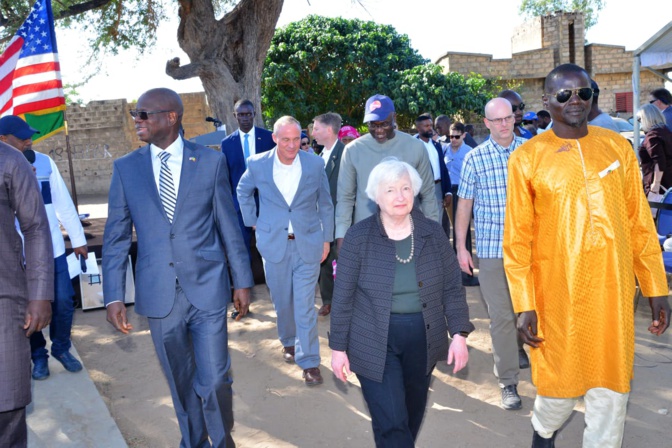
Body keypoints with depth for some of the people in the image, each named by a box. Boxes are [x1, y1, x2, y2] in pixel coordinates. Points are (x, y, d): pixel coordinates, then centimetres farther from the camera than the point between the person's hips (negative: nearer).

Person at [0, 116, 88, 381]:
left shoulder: (44, 162, 1)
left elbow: (63, 203, 6)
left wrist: (77, 238, 8)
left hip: (53, 248, 2)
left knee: (64, 302, 5)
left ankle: (62, 348, 28)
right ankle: (38, 355, 28)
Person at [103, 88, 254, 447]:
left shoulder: (211, 161, -1)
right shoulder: (125, 168, 2)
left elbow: (229, 226, 3)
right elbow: (116, 237, 4)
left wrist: (242, 281, 5)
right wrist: (113, 296, -2)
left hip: (207, 288, -1)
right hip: (159, 294, 2)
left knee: (214, 379, 0)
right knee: (181, 382, 15)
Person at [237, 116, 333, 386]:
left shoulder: (315, 164, -6)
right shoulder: (258, 164, -6)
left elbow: (325, 204, 4)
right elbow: (243, 192, 15)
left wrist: (327, 239, 5)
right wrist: (252, 222, 9)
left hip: (307, 244, -1)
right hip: (274, 244, 1)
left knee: (305, 305, -1)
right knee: (282, 300, 15)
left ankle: (309, 361, 11)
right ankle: (289, 342, 40)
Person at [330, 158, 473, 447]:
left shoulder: (432, 233, 0)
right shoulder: (358, 237, -8)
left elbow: (452, 288, 4)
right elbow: (343, 298, -4)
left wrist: (459, 333, -4)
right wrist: (338, 347, -3)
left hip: (422, 341, 3)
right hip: (375, 345, -3)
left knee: (411, 417, 18)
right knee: (392, 424, -5)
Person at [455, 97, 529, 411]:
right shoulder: (475, 158, 0)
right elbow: (464, 203, 3)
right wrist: (461, 247, 1)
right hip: (491, 248, -2)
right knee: (501, 315, -1)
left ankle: (521, 348, 47)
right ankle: (507, 382, 9)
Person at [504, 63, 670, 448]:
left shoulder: (617, 147, 4)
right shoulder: (527, 158, -4)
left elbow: (640, 223, 7)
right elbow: (518, 238, -5)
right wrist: (524, 305, -9)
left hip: (612, 290, 2)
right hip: (557, 293, -2)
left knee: (611, 390, 12)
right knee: (560, 385, 13)